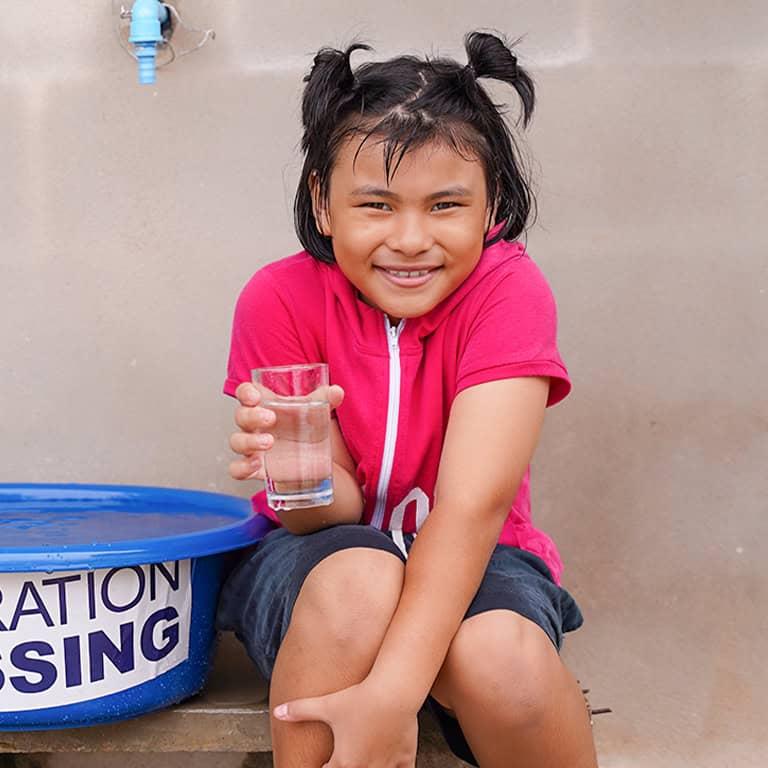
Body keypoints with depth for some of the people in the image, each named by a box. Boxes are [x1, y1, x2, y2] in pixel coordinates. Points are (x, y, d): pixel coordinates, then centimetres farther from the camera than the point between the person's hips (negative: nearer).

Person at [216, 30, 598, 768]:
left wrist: (392, 693, -38)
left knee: (499, 657, -33)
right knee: (356, 580, -35)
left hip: (471, 565, 0)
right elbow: (329, 517, -15)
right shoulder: (280, 300, -14)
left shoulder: (509, 290, -17)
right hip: (319, 566, 0)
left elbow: (471, 506, -27)